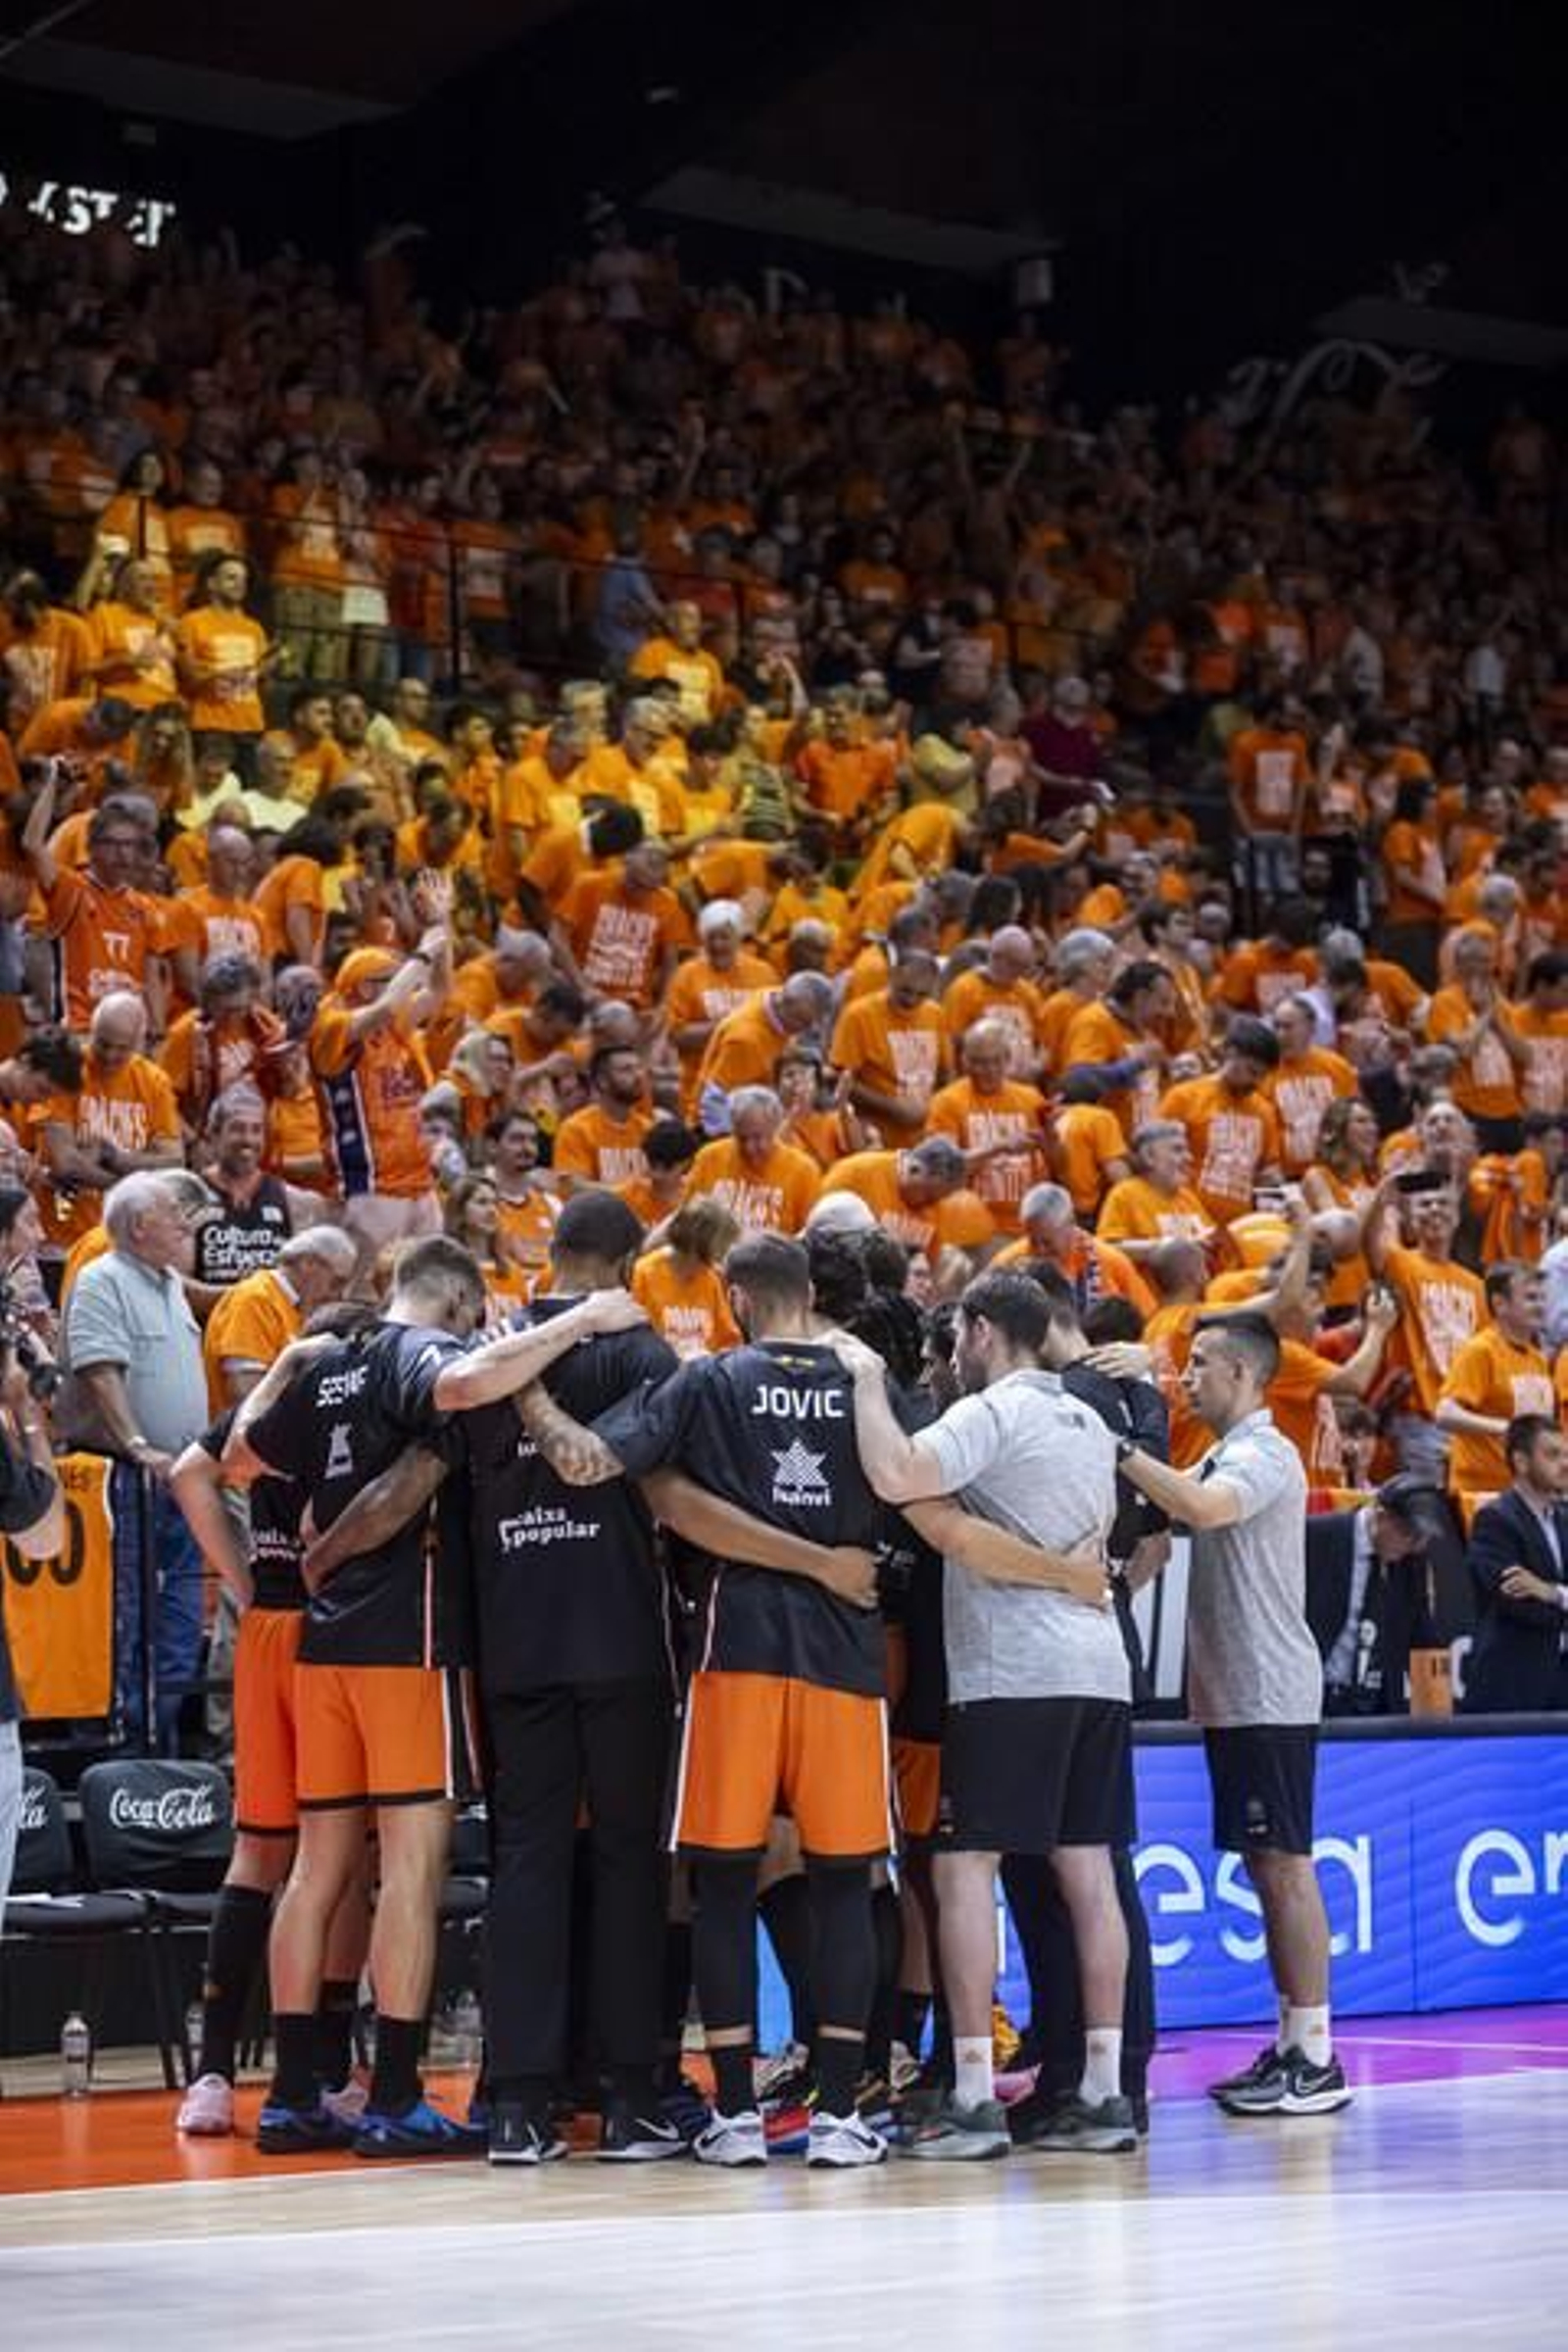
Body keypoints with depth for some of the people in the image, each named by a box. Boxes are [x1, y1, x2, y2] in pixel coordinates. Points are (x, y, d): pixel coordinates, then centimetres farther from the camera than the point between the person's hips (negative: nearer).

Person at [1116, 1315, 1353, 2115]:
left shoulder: (1264, 1454, -11)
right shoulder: (1220, 1460, 20)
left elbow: (1205, 1508, -30)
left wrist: (1121, 1451, -26)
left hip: (1270, 1695, -10)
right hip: (1233, 1695, 10)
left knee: (1285, 1865, -9)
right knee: (1265, 1868, 10)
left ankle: (1315, 2059, -8)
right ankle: (1291, 2044, 15)